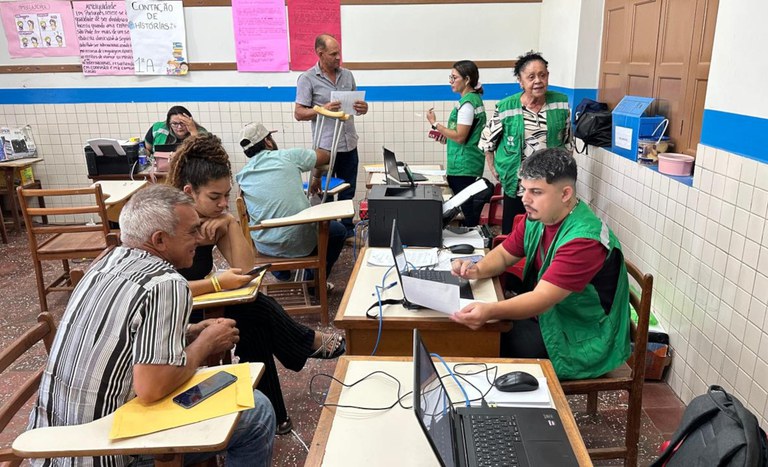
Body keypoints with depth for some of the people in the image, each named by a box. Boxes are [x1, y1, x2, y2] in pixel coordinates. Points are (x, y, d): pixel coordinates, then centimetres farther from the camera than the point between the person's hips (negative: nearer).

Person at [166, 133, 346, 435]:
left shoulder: (215, 220, -2)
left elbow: (245, 270, -10)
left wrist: (231, 223, -17)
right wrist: (217, 283, -33)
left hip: (198, 309, 7)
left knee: (254, 327, -17)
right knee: (256, 310, -18)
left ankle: (268, 415, -3)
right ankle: (312, 343, 8)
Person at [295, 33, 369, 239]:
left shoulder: (347, 75, 9)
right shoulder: (307, 79, -6)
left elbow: (356, 104, 17)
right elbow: (299, 114, -8)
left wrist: (363, 108, -7)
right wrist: (323, 109, -23)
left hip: (349, 145, 5)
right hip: (325, 146, -5)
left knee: (348, 192, 15)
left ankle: (347, 229, 29)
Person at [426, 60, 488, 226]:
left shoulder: (467, 103, -15)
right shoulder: (475, 98, 15)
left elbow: (459, 137, -19)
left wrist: (435, 124, -13)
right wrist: (445, 134, 16)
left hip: (463, 167, -10)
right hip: (470, 164, 10)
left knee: (468, 210, -4)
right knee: (472, 208, 13)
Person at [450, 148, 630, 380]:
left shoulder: (584, 239, -27)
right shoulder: (537, 217, -3)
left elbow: (542, 299, -33)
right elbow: (504, 254, 9)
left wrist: (489, 311, -49)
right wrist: (478, 270, -14)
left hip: (582, 342, -7)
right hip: (547, 315, 8)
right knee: (485, 331, -5)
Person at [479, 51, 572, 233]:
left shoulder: (562, 104, -2)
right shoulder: (506, 107, -9)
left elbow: (567, 142, 9)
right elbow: (487, 140, 4)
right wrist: (494, 169, 3)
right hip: (517, 184, -1)